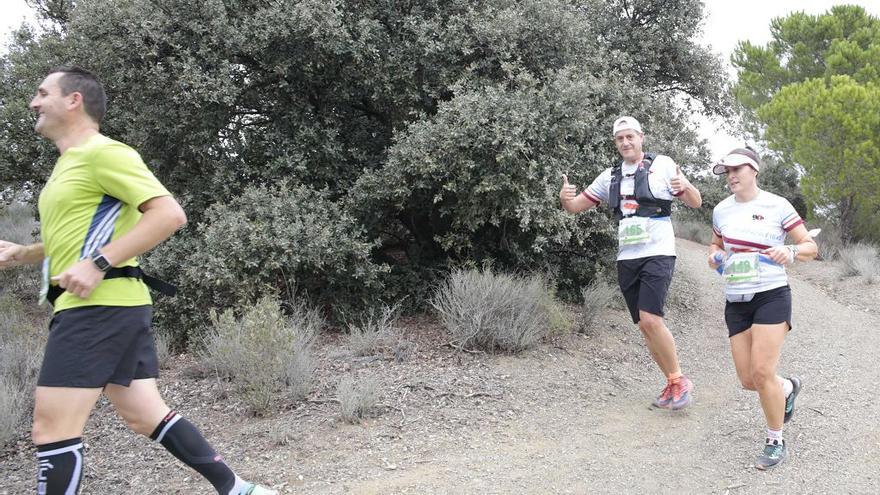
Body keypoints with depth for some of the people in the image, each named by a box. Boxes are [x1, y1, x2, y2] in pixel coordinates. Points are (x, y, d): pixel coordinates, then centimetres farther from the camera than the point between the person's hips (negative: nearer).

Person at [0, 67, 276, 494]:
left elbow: (169, 214, -20)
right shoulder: (69, 162, 20)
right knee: (145, 415, 12)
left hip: (100, 306, -10)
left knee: (52, 429, -7)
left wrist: (98, 264, -24)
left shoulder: (102, 152, -10)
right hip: (110, 307, 10)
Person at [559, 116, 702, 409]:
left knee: (650, 319, -19)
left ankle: (680, 380, -3)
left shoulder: (662, 165, 1)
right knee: (644, 326, 6)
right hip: (626, 259, 5)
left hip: (657, 254, -5)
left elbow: (696, 203, 2)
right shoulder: (610, 176, 13)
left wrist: (685, 186, -21)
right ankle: (672, 385, 18)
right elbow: (575, 206, 15)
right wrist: (565, 198, -10)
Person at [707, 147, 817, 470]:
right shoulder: (722, 210, 8)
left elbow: (811, 247, -3)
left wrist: (790, 252, -24)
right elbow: (715, 244, 25)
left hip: (771, 296, -5)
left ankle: (776, 443, 3)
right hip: (736, 301, 5)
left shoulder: (777, 206, -5)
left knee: (762, 372, -15)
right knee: (748, 380, 3)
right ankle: (788, 388, 38)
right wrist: (714, 255, 1)